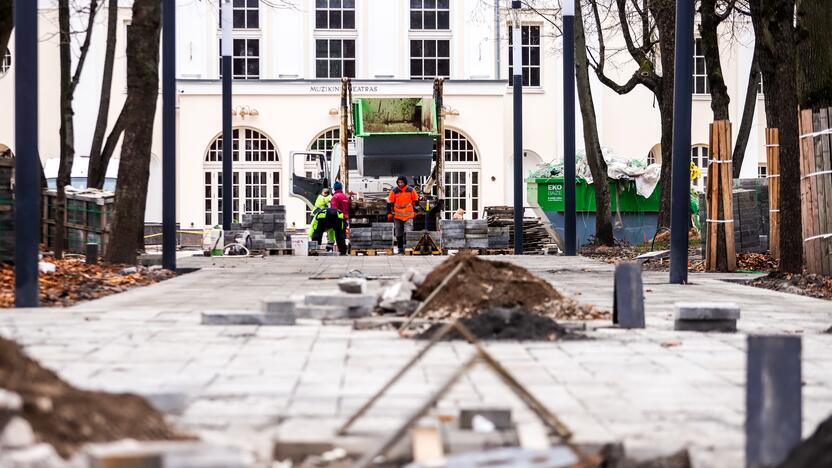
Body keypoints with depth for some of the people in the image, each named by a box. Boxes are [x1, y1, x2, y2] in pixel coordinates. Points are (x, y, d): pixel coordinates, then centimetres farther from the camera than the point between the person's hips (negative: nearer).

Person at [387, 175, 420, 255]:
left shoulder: (411, 190, -3)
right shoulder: (394, 191, -2)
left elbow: (416, 201, 11)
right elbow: (389, 203, 5)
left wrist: (415, 211, 14)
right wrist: (389, 213, 4)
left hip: (409, 216, -2)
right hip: (397, 216, 2)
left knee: (408, 232, -17)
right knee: (399, 234, 8)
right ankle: (400, 250, 18)